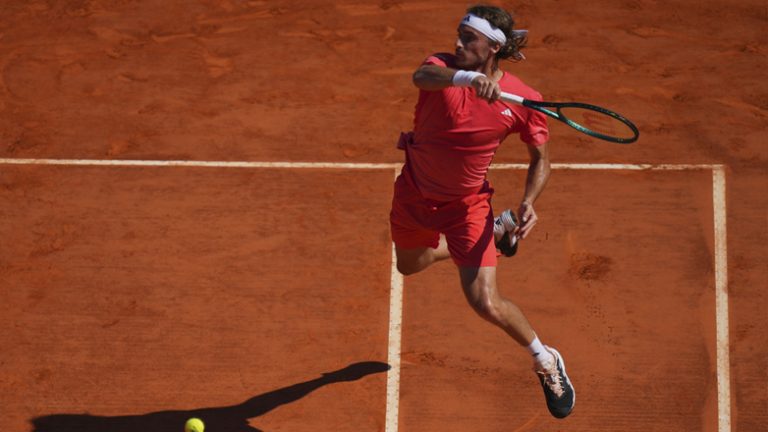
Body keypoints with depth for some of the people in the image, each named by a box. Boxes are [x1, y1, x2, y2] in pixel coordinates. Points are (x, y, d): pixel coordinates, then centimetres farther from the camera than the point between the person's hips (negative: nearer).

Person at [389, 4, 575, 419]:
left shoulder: (523, 100, -19)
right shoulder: (443, 66, -20)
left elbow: (540, 158, -4)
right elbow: (422, 76, -47)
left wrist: (529, 203, -21)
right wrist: (468, 78, -66)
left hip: (466, 204, -3)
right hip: (414, 193, 4)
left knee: (485, 303, -14)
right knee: (409, 265, 31)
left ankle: (546, 361, 15)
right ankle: (497, 229, 54)